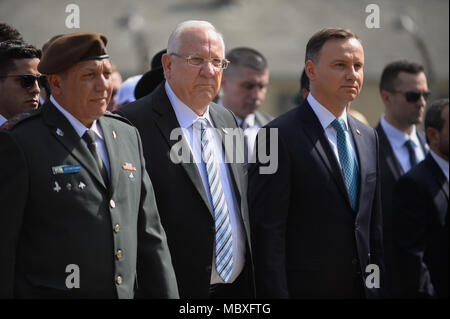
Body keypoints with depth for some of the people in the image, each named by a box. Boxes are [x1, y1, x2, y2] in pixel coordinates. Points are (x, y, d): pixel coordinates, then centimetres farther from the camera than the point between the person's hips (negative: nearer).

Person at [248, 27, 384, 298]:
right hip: (305, 288, -6)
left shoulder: (368, 137, 13)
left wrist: (378, 286, 12)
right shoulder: (279, 136, -9)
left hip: (362, 287, 6)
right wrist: (274, 295, -16)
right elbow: (267, 231, -13)